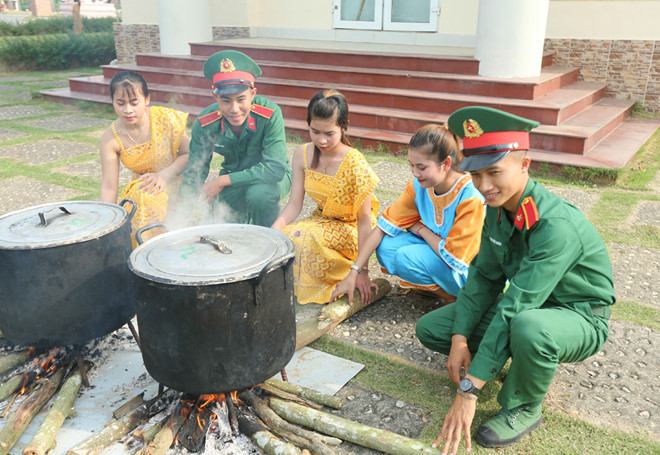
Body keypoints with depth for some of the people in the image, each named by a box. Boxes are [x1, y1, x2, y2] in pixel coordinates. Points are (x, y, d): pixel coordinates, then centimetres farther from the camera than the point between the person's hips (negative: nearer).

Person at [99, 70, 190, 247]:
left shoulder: (165, 119, -15)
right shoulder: (111, 138, -10)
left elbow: (189, 154, -7)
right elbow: (108, 188, -8)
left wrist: (164, 175, -21)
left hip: (175, 183, -2)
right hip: (140, 189, 2)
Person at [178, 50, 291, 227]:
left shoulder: (270, 114, -28)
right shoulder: (205, 123, -17)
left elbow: (275, 168, -32)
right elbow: (194, 174, -7)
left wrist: (222, 181, -30)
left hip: (272, 177, -2)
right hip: (233, 180, 3)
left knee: (259, 194, -35)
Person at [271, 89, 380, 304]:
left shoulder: (355, 164, -24)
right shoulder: (303, 155, -8)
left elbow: (364, 220, -20)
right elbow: (294, 204, -5)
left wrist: (362, 271, -19)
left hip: (350, 230, -5)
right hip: (321, 220, 5)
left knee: (305, 238, -32)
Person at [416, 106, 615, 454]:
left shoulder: (557, 225, -34)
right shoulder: (497, 207, -9)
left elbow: (515, 306, -37)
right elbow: (485, 277, -2)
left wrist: (469, 391, -35)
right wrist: (460, 340, -15)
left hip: (577, 318, -7)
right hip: (527, 304, 7)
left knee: (527, 327, -43)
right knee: (429, 328, -2)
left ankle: (524, 408, -10)